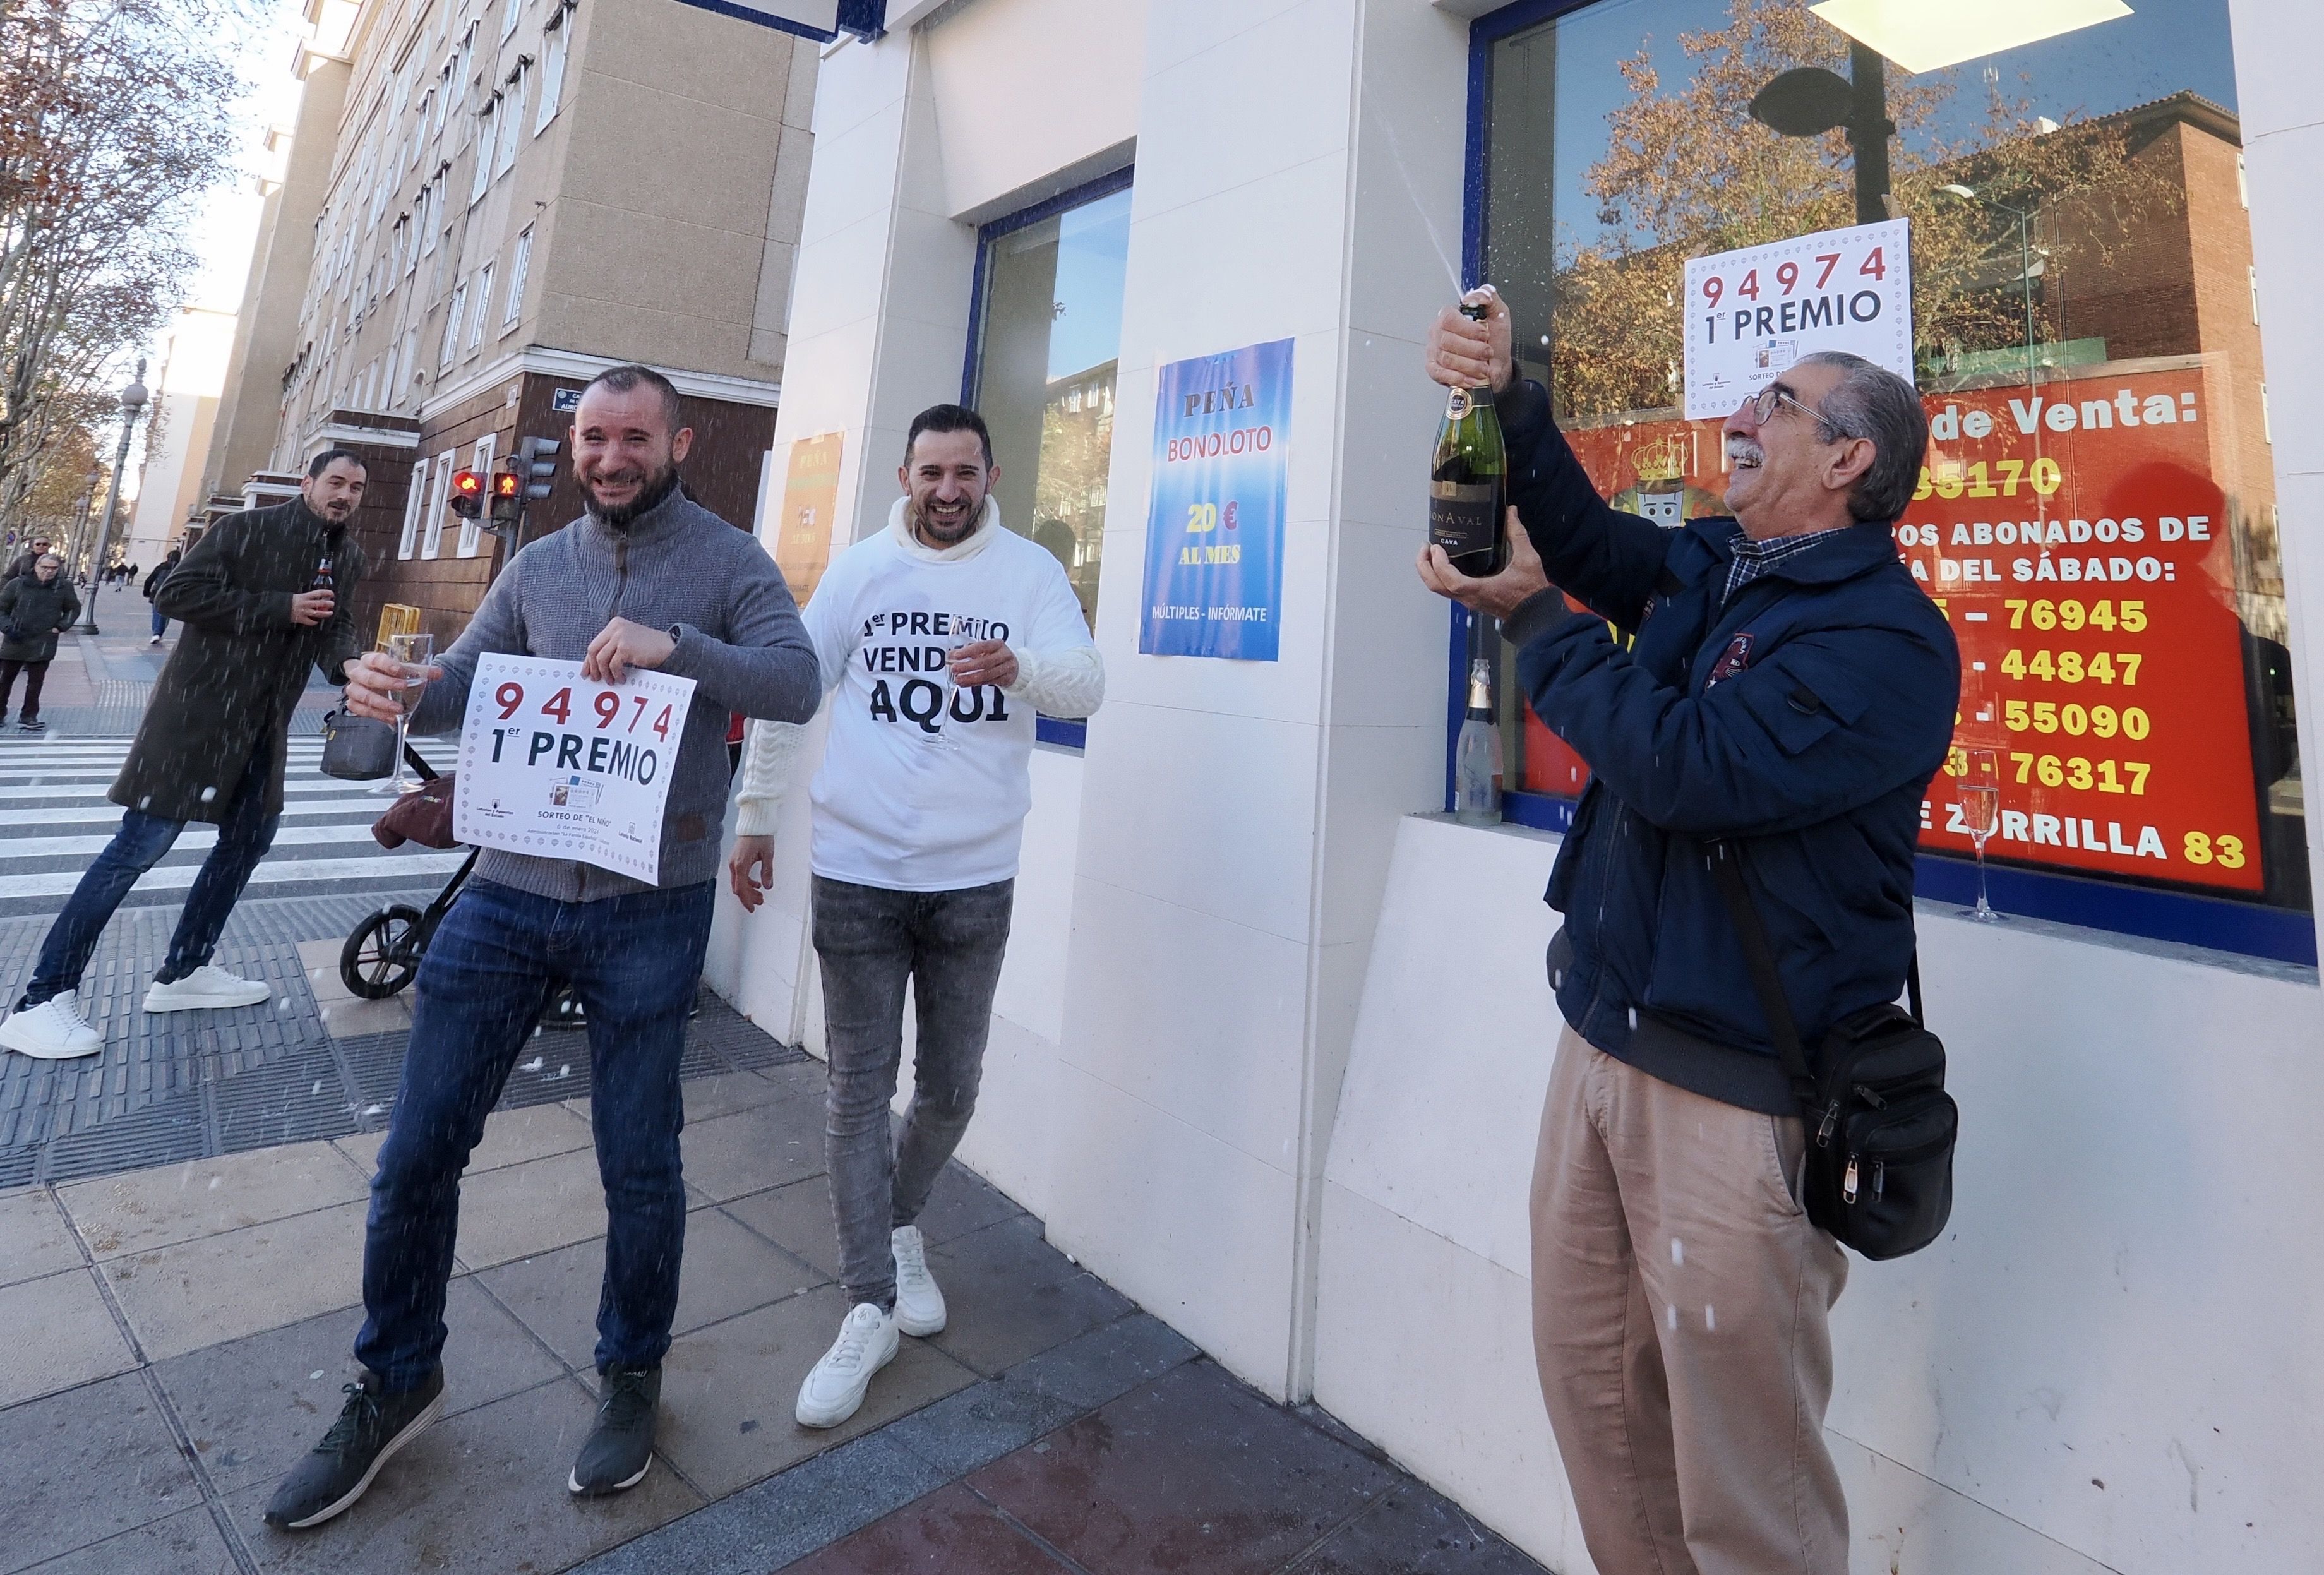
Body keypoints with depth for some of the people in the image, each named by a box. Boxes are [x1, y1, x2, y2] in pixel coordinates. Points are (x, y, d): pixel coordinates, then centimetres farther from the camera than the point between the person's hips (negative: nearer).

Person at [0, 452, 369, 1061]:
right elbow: (176, 593, -16)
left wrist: (348, 665, -14)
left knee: (249, 837, 12)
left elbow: (336, 626, 8)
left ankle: (184, 972, 26)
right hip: (200, 707, -7)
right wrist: (279, 608, -21)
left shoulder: (350, 557, 9)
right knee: (141, 844, -8)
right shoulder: (249, 528, -10)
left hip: (264, 722, 8)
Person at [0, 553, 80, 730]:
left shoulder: (64, 589, 1)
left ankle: (29, 716, 12)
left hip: (42, 644, 0)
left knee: (36, 681, 3)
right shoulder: (17, 585, -3)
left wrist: (61, 626, 2)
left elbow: (74, 609, 15)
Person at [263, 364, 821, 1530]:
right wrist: (389, 690, -13)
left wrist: (674, 644, -28)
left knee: (639, 1165, 9)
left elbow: (798, 682, -13)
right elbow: (458, 691, 9)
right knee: (418, 1150, 10)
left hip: (649, 909, -3)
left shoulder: (726, 560, 0)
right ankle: (396, 1386, 35)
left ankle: (632, 1373, 34)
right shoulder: (537, 566, 12)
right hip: (510, 890, 4)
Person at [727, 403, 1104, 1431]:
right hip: (856, 871, 0)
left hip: (973, 880, 0)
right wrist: (754, 820, 7)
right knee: (860, 1090, 3)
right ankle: (870, 1308, 16)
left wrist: (1018, 666, -33)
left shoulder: (1030, 571, 1)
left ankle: (899, 1226, 40)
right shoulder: (859, 570, 5)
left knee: (951, 1088, 12)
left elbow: (1088, 683, -12)